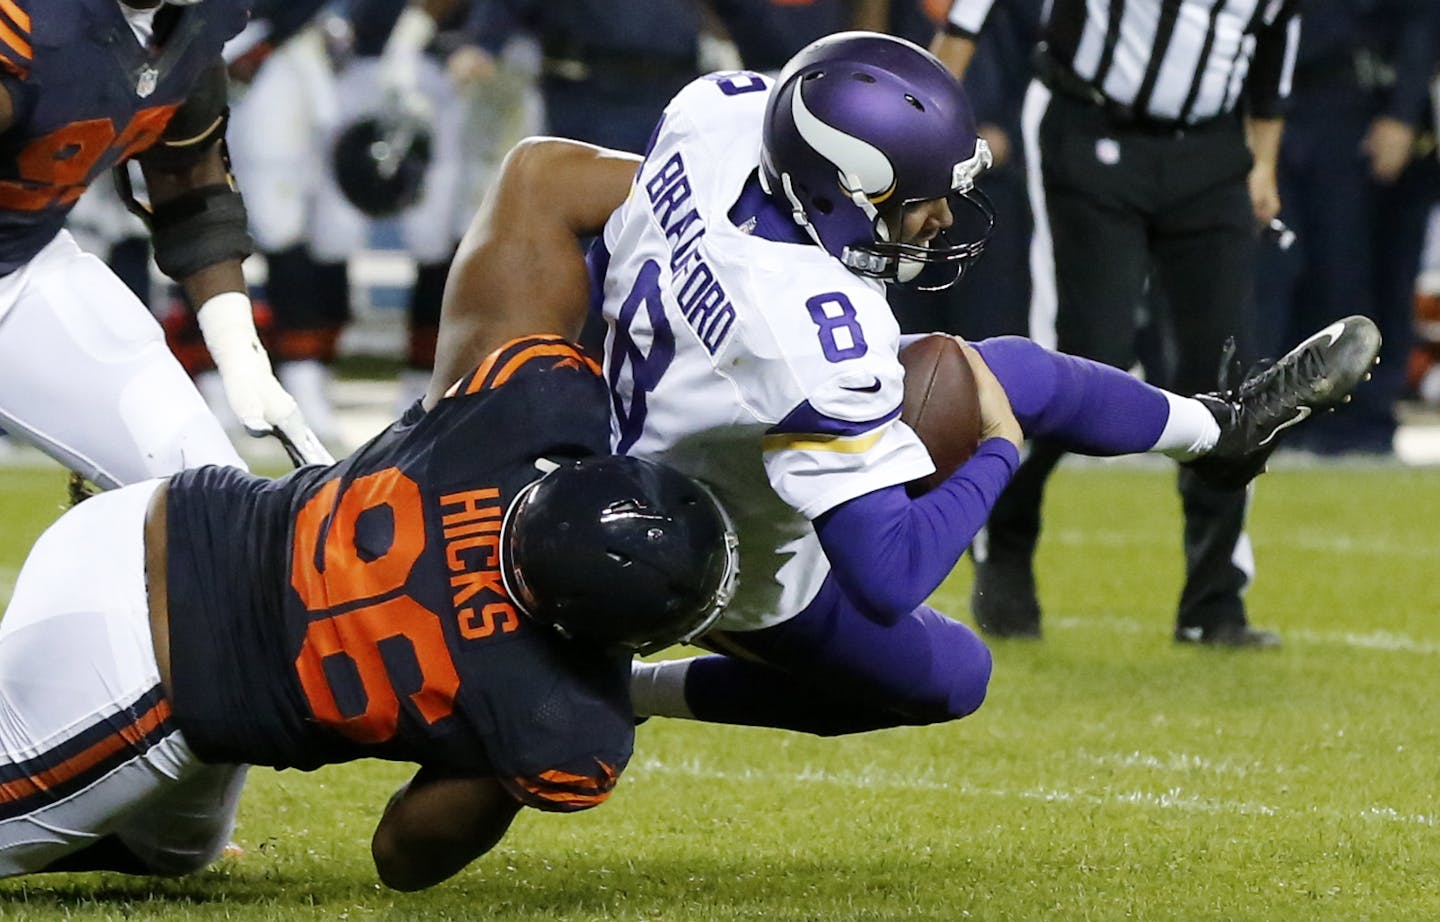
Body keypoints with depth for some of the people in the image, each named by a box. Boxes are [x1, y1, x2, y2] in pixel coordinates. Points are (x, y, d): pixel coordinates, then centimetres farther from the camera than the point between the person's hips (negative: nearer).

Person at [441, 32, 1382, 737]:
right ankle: (633, 693, 22)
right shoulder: (819, 340, -46)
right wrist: (997, 456, -28)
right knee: (946, 680, 20)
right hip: (754, 573, -7)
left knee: (1022, 371, 15)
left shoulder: (721, 110, -25)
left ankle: (1219, 427, 42)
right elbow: (887, 581, -42)